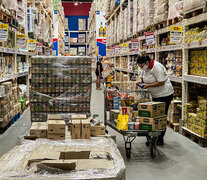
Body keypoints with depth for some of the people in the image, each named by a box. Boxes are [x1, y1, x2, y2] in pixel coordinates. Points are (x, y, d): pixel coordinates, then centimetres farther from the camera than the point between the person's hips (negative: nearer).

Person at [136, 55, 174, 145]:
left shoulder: (156, 67, -21)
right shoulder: (145, 68, 7)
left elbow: (161, 82, -23)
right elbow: (142, 77, 22)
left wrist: (148, 85, -21)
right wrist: (140, 81, -2)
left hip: (164, 94, -9)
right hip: (156, 95, 9)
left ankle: (160, 139, 4)